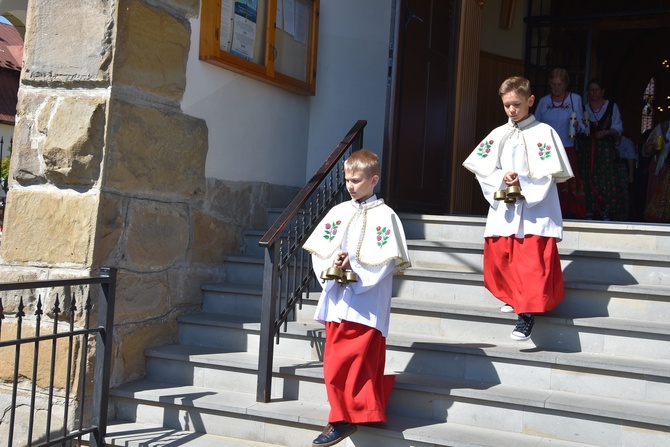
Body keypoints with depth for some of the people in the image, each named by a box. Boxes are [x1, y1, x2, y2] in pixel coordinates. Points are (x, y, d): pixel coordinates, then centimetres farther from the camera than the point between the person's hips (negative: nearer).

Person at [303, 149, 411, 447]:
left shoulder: (384, 216, -4)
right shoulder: (339, 212, 10)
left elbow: (387, 260, -12)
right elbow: (318, 248, 6)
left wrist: (355, 271, -19)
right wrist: (330, 268, -12)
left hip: (365, 304, -6)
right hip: (336, 301, 6)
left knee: (347, 362, -8)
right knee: (334, 362, 11)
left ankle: (344, 419, 5)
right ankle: (352, 414, 28)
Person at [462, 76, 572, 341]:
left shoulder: (544, 133, -3)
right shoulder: (498, 134, 9)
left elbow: (551, 173, -9)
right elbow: (481, 168, 3)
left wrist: (523, 183, -16)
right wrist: (501, 179, -14)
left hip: (534, 210, -5)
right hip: (503, 209, 5)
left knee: (532, 262, -10)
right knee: (500, 256, 9)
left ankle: (527, 312, -8)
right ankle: (514, 297, 30)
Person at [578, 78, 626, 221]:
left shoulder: (612, 106, 8)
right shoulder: (584, 107, 15)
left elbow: (618, 128, 4)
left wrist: (606, 132, -13)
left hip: (605, 147, -2)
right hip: (587, 148, 2)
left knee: (607, 177, -11)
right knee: (588, 179, -3)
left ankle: (606, 212, -8)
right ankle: (589, 212, 1)